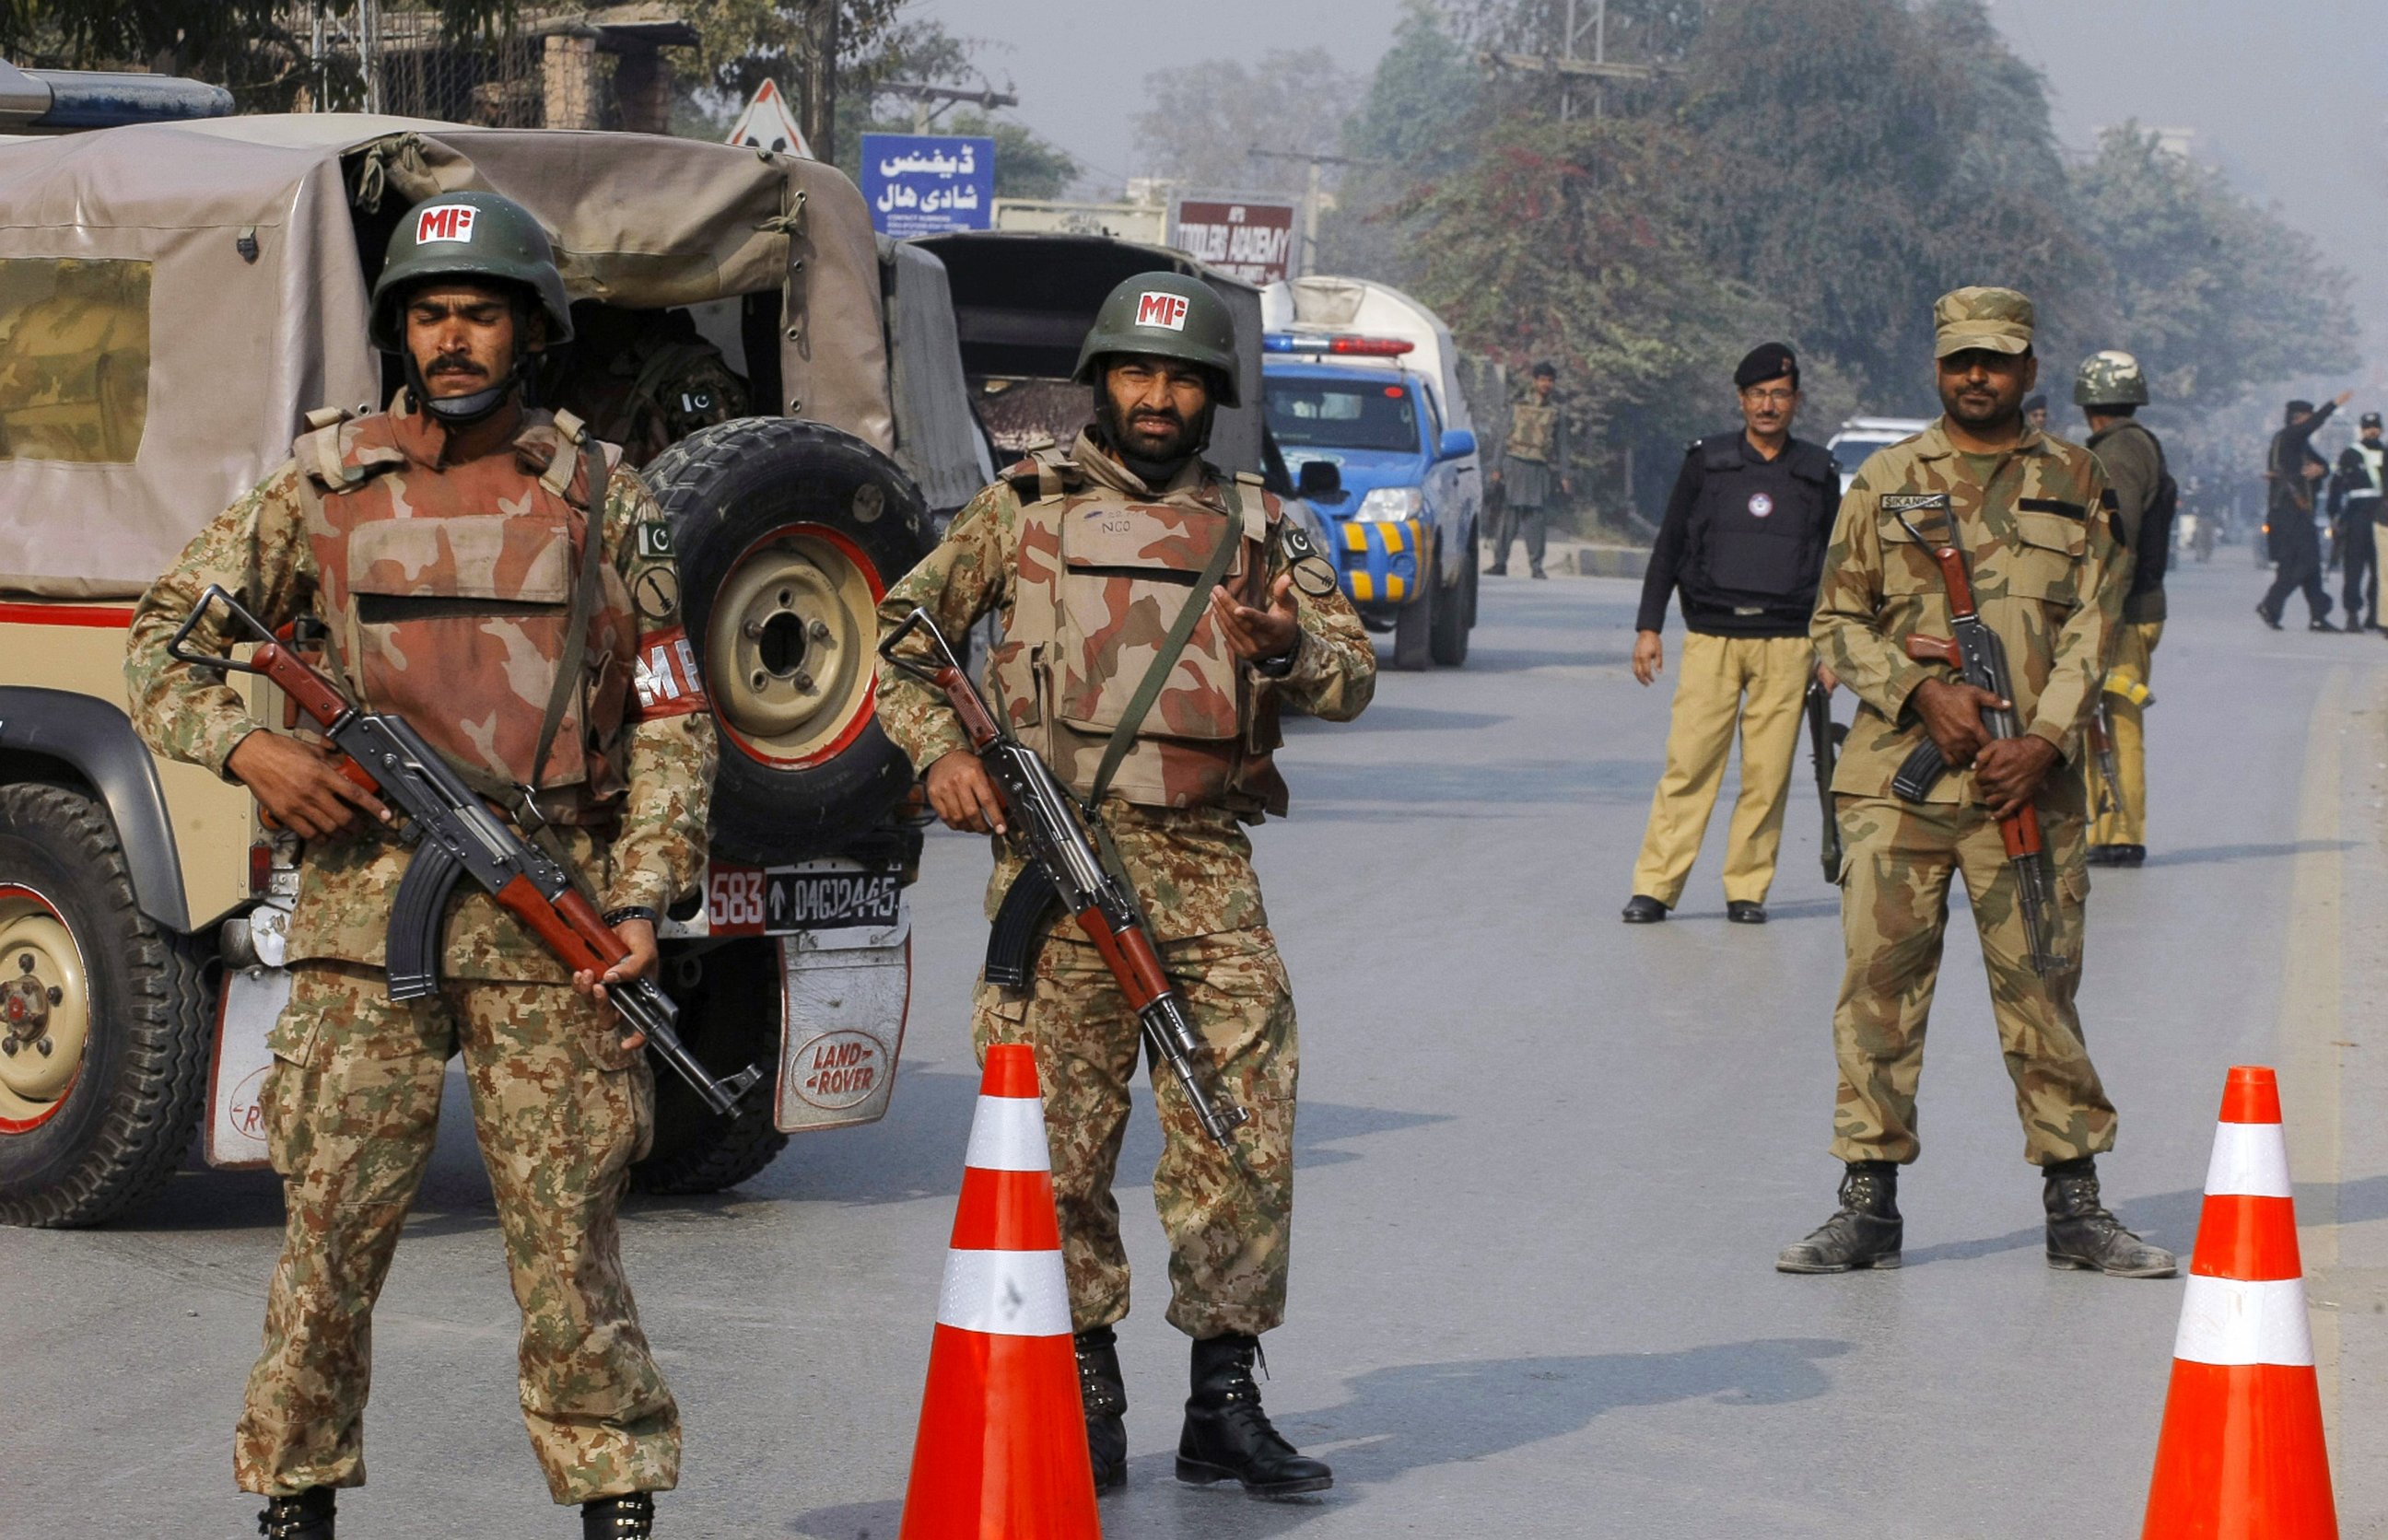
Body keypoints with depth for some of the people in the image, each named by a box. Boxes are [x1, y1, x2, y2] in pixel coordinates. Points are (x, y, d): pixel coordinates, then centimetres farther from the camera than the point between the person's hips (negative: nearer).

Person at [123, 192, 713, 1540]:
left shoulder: (604, 501, 6)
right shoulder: (329, 484, 7)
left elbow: (670, 720, 7)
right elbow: (167, 635, 13)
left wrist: (642, 897, -3)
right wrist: (246, 747, -5)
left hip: (549, 922, -1)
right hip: (365, 912, 1)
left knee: (568, 1231, 0)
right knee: (331, 1230, 2)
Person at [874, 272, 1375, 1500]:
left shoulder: (1257, 525, 15)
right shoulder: (1026, 504, 9)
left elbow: (1354, 680, 11)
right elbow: (897, 635, 13)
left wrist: (1290, 649, -11)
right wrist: (942, 751, -2)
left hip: (1208, 868, 2)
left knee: (1242, 1134, -2)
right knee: (1059, 1136, 1)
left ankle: (1224, 1405, 8)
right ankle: (1086, 1398, 12)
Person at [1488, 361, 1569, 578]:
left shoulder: (1558, 413, 11)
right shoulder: (1518, 407, 11)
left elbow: (1561, 446, 10)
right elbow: (1505, 438, 12)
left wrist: (1563, 476, 3)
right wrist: (1497, 468, 5)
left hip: (1539, 469, 0)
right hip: (1514, 464, 0)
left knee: (1537, 517, -7)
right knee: (1508, 515, -2)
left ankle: (1536, 566, -4)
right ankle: (1500, 562, 3)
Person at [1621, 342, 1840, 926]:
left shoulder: (1818, 472, 11)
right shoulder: (1706, 462, 8)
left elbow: (1835, 563, 16)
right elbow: (1668, 547, 10)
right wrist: (1648, 626, 4)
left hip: (1786, 645, 1)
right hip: (1711, 639, -1)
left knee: (1768, 774, -2)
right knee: (1689, 764, -8)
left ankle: (1747, 889, 7)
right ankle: (1655, 887, -4)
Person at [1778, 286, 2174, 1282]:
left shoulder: (2076, 483, 9)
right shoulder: (1885, 481, 8)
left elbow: (2092, 626, 4)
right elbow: (1838, 622, 6)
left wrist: (2046, 741, -10)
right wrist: (1922, 693, -10)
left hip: (2028, 784, 0)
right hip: (1896, 778, 0)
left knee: (2043, 991, 3)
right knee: (1881, 984, -1)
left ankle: (2074, 1207, 12)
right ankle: (1869, 1201, 6)